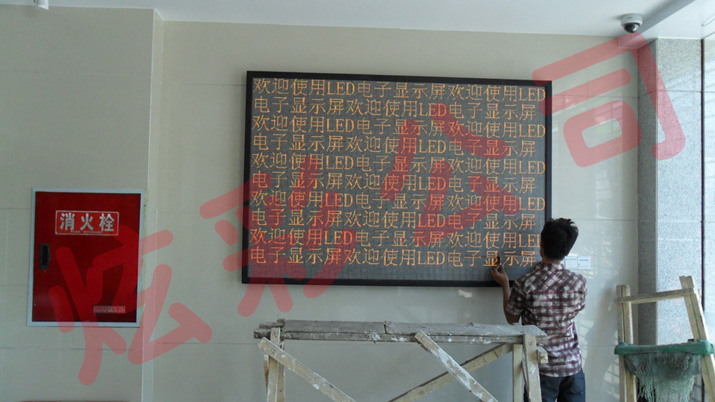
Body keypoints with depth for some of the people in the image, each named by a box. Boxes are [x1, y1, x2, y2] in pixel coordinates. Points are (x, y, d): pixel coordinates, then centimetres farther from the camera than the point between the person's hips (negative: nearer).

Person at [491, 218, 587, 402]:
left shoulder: (524, 284, -15)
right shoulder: (579, 283, -7)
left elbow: (511, 318, 1)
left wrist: (505, 285, 13)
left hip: (542, 368, -2)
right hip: (573, 366, 2)